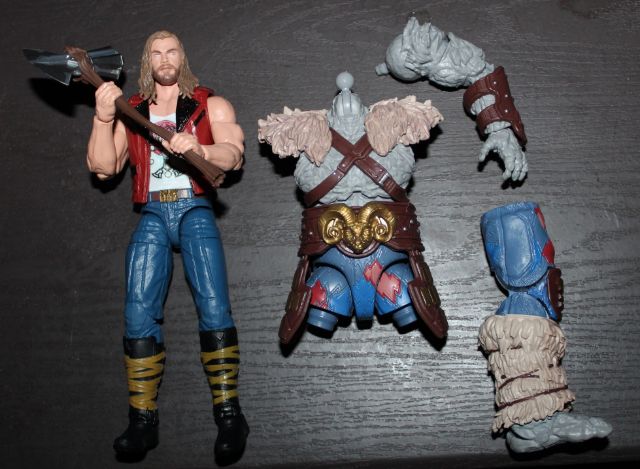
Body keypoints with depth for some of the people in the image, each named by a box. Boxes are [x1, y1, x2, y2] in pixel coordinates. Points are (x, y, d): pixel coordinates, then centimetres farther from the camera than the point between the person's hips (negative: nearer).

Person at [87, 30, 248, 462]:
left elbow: (234, 155, 0)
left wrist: (200, 149, -20)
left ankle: (228, 413, -8)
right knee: (139, 312, -8)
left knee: (214, 306, -15)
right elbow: (103, 167, 8)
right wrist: (103, 118, -5)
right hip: (152, 216, 2)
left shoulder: (211, 105, 14)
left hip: (194, 210, -2)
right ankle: (143, 419, -1)